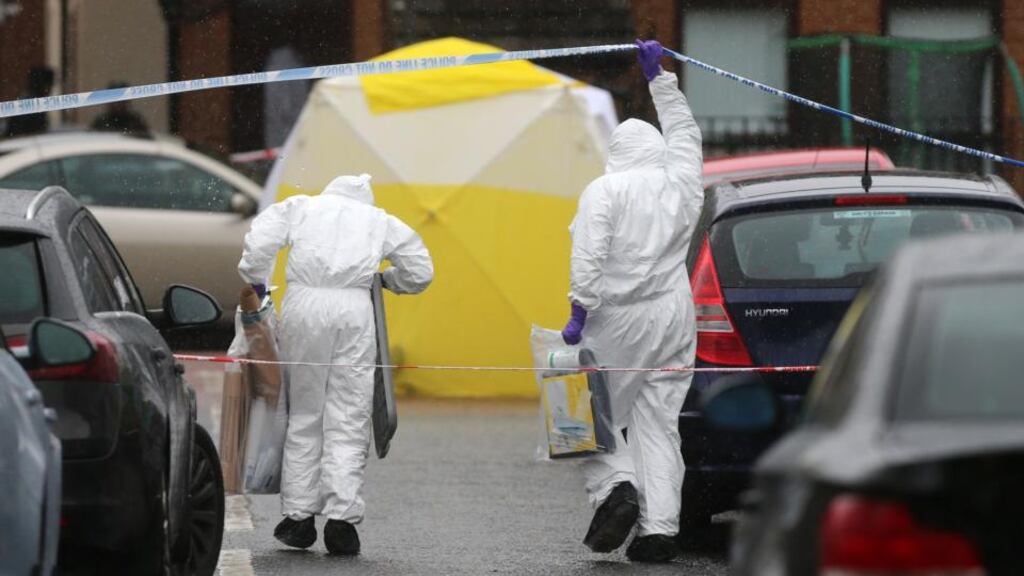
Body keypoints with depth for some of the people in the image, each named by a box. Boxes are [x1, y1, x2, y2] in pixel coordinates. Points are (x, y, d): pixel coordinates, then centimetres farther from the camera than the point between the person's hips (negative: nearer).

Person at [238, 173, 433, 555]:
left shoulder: (301, 206, 21)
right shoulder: (380, 220, 23)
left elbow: (259, 240, 3)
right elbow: (421, 272, 23)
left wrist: (255, 283, 14)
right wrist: (387, 280, 40)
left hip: (303, 305, 0)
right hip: (354, 309, 0)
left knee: (303, 416, 10)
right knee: (348, 421, 2)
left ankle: (298, 517, 12)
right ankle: (341, 519, -7)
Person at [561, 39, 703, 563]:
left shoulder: (604, 191, -6)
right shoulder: (680, 184, 8)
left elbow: (589, 256, -16)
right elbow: (684, 132, 26)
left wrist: (579, 313, -15)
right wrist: (659, 79, 34)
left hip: (618, 321, -5)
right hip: (673, 318, 5)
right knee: (659, 425, 5)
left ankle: (615, 488, -17)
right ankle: (659, 527, -2)